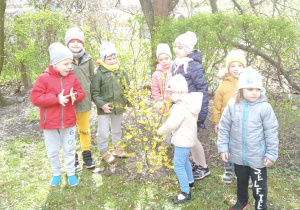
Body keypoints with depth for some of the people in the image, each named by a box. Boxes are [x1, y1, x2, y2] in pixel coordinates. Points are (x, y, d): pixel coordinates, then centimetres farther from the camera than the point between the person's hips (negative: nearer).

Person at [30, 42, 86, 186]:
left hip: (69, 122, 2)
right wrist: (57, 98, -25)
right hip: (50, 123, -2)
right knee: (52, 151, 13)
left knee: (69, 149, 14)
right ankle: (56, 173, 34)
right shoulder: (43, 78, -13)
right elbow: (35, 98, -17)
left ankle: (71, 173, 31)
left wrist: (75, 96, -19)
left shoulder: (72, 78, -2)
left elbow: (81, 92, 6)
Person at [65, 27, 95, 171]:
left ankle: (87, 155, 36)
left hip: (85, 101, 3)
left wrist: (89, 94, 9)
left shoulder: (88, 59, -2)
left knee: (85, 130, 18)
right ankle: (72, 157, 30)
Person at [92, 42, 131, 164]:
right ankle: (103, 151, 21)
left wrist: (130, 104, 5)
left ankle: (117, 147, 41)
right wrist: (102, 104, -20)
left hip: (119, 107, 4)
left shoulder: (121, 72, 0)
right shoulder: (99, 74, -13)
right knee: (103, 132, 1)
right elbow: (94, 93, -11)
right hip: (104, 108, -4)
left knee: (117, 129, 22)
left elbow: (127, 89, 8)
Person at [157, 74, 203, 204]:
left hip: (183, 141, -11)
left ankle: (186, 193, 7)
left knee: (179, 166, -2)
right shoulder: (190, 104, 5)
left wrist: (161, 131, -8)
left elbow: (171, 124, -26)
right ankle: (190, 182, 47)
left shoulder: (180, 107, -28)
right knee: (185, 161, 29)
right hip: (189, 138, 11)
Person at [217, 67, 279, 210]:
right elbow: (224, 127, -1)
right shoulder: (232, 105, -9)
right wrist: (223, 147, -2)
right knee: (241, 180, 26)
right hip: (238, 154, 3)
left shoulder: (265, 107, -16)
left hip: (257, 156, -3)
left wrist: (271, 154, -7)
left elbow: (271, 132, -9)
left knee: (259, 185, 11)